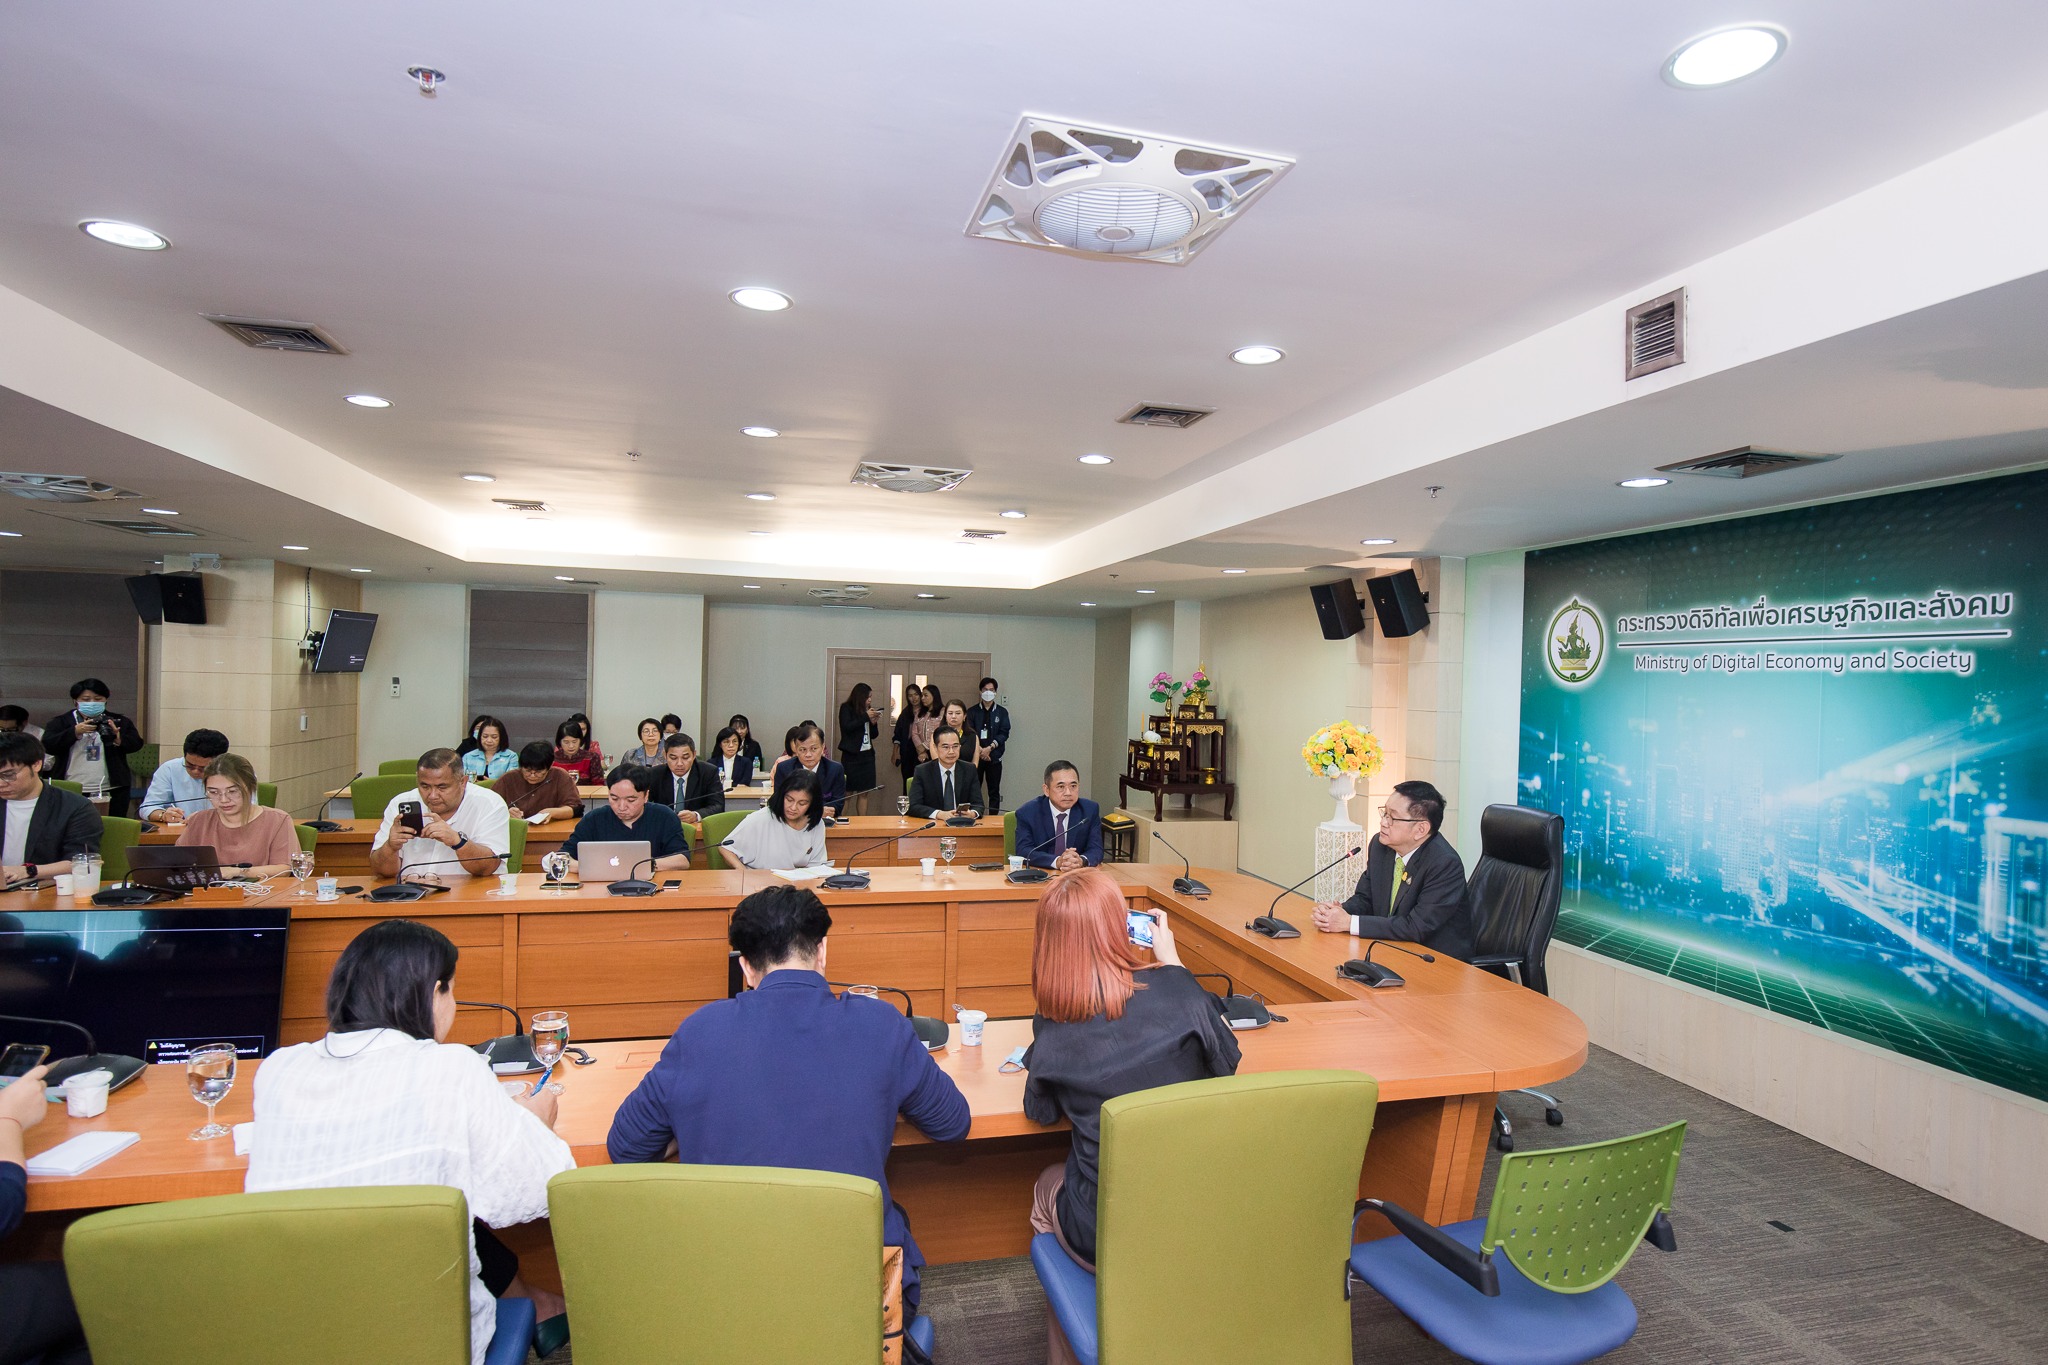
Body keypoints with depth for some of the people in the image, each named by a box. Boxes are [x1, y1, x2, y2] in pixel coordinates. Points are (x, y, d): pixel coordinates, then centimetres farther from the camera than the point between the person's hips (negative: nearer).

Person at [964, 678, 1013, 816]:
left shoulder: (1002, 712, 7)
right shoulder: (972, 711, 7)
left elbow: (1004, 733, -1)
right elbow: (969, 733, 0)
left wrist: (989, 748, -13)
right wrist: (980, 750, -13)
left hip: (994, 757, 0)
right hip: (975, 756, 0)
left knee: (994, 791, 2)